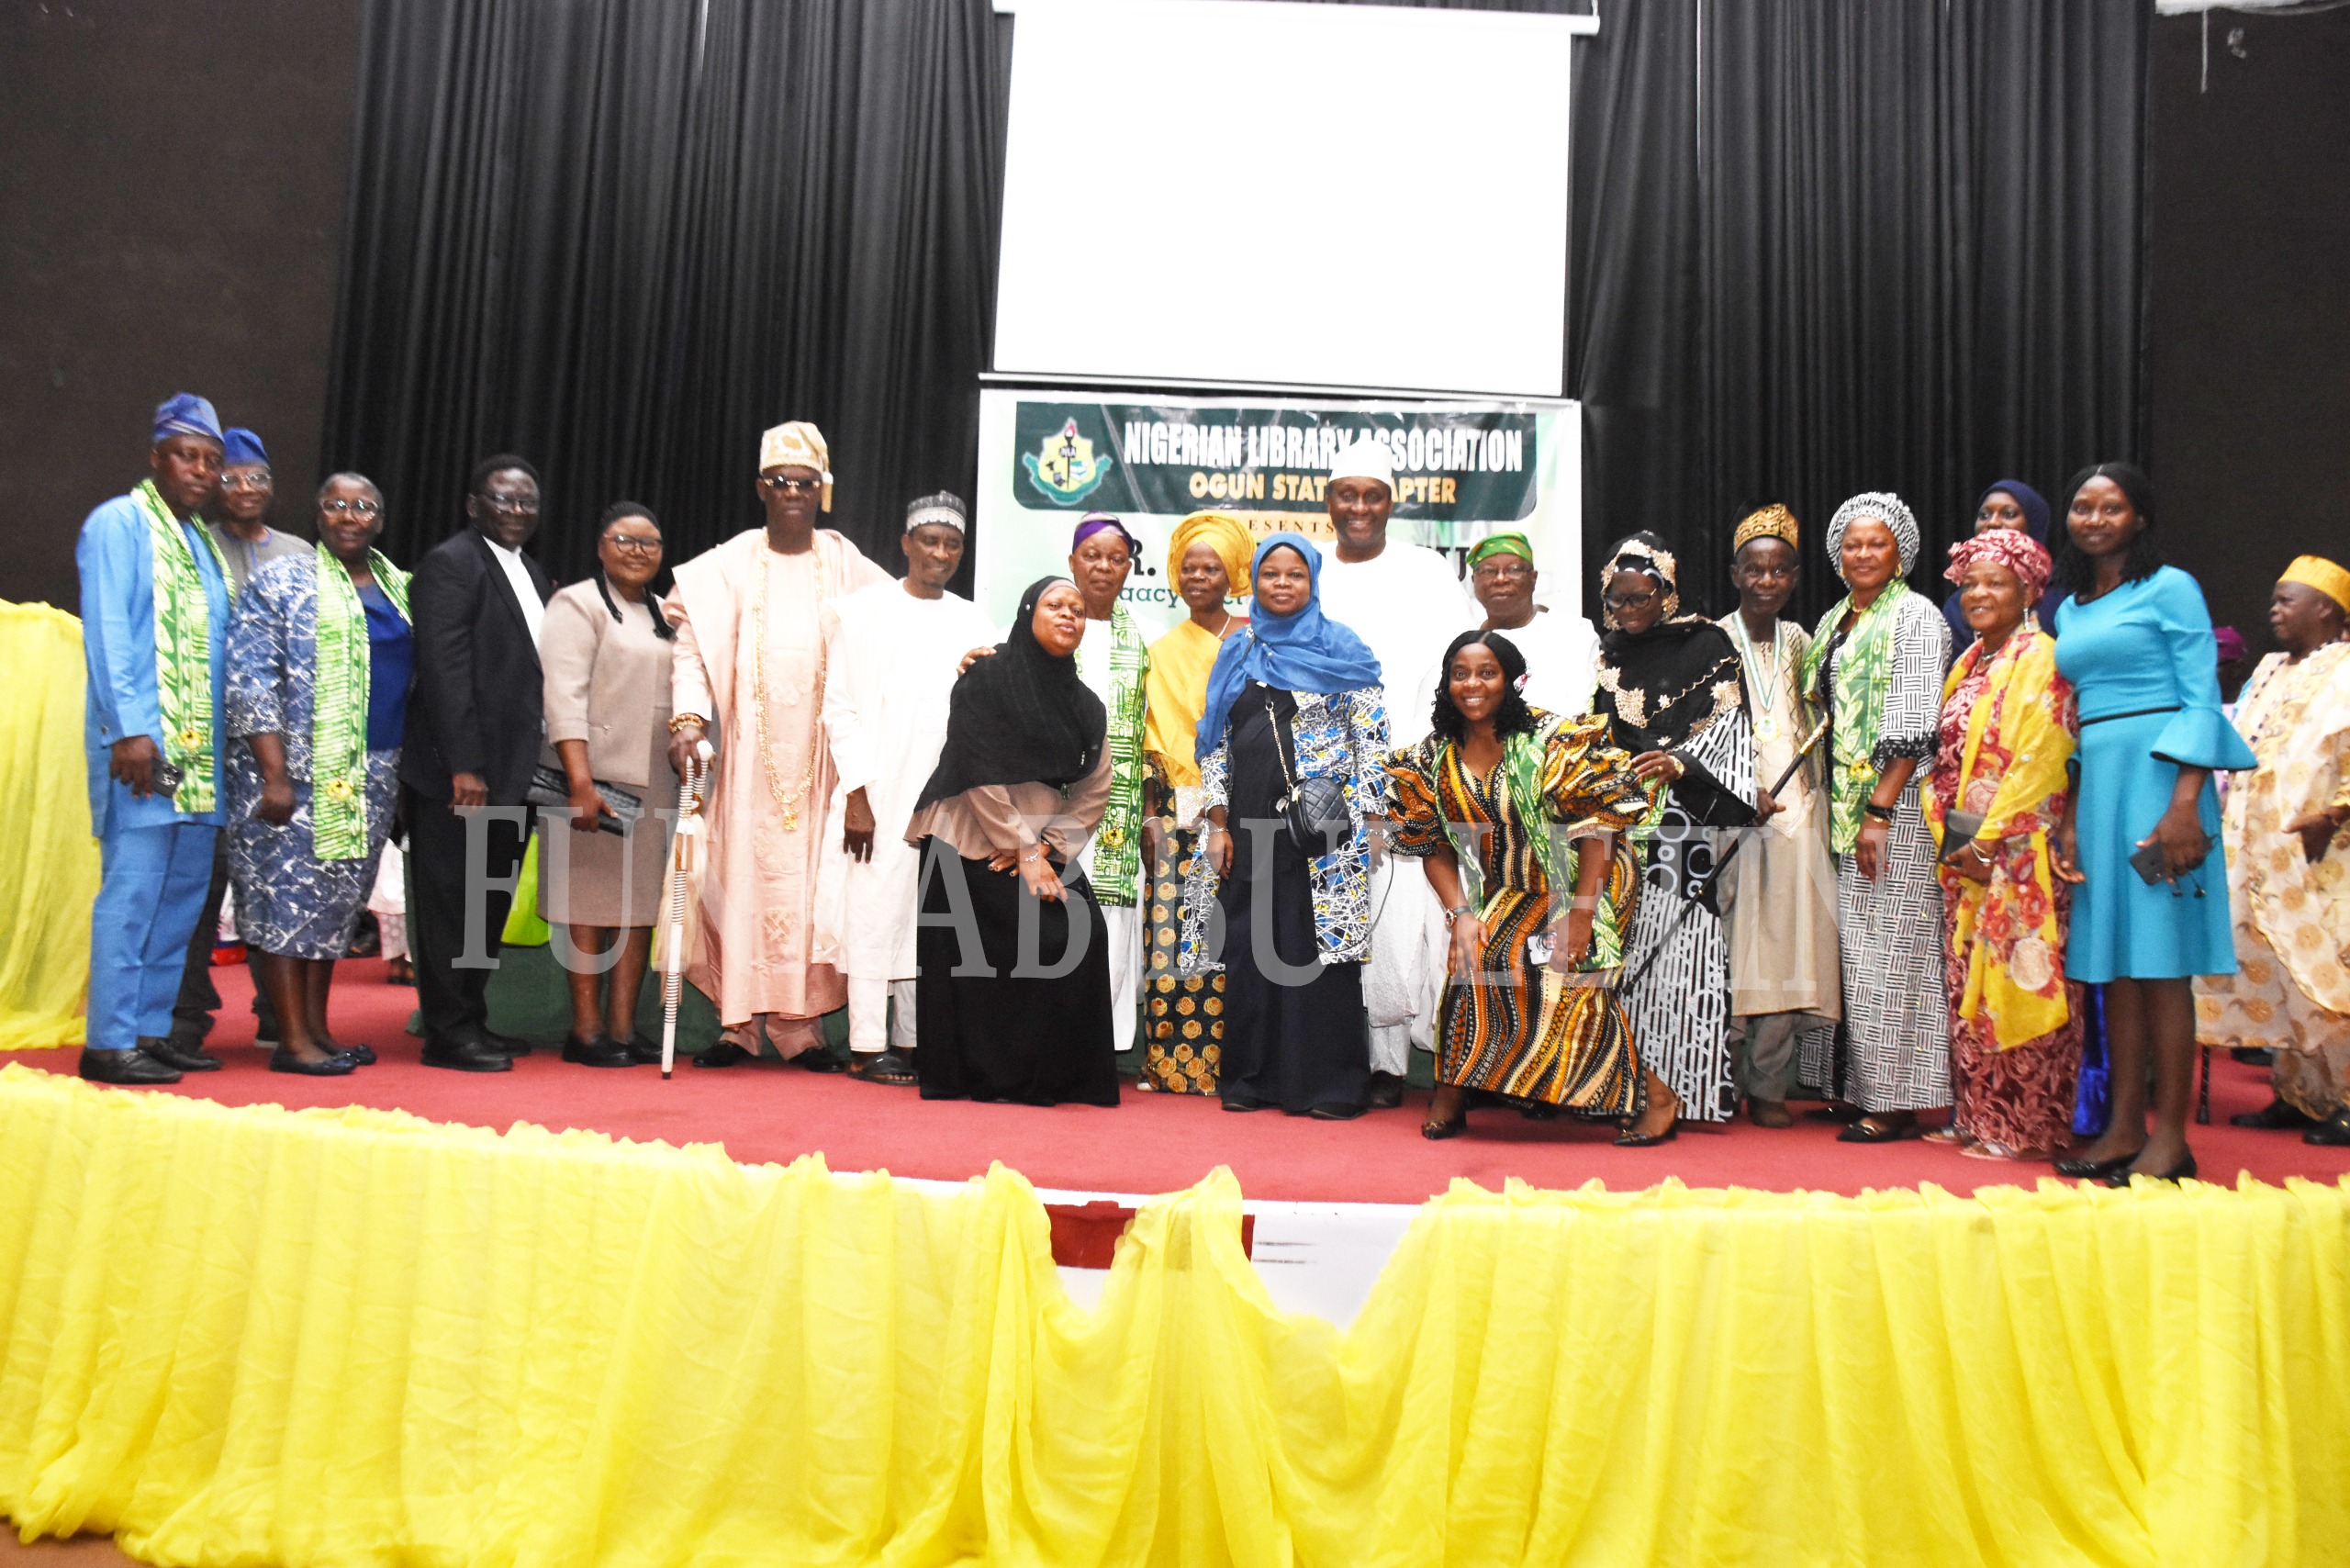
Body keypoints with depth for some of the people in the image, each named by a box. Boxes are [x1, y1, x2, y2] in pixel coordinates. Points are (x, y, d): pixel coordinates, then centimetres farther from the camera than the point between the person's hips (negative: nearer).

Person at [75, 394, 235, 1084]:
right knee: (132, 887, -7)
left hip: (200, 745, 8)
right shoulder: (118, 523, -2)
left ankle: (151, 1029, 16)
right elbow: (107, 632, -10)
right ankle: (109, 1043, -1)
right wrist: (130, 730, -18)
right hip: (142, 741, -8)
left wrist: (225, 733, 12)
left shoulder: (203, 542, 20)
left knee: (184, 889, 9)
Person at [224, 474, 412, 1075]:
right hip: (299, 769, -6)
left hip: (372, 773, 6)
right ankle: (292, 1039, 1)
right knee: (290, 890, -4)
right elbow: (250, 681, -10)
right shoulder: (281, 583, -3)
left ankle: (317, 1027, 17)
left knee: (340, 897, 9)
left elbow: (413, 678, 17)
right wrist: (274, 773, -17)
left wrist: (398, 774, 10)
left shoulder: (399, 587, 13)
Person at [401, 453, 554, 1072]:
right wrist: (463, 766, -22)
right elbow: (444, 669, -17)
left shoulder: (531, 574, 18)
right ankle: (448, 1034, 8)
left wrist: (537, 766, 11)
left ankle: (471, 1022, 25)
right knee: (451, 904, 0)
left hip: (513, 771, 9)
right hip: (464, 771, -9)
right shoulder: (451, 563, -9)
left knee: (490, 905, 15)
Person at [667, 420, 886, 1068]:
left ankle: (799, 1026, 5)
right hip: (749, 749, 0)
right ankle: (739, 1024, 6)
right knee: (744, 875, -1)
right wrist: (688, 717, -17)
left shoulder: (847, 566, 7)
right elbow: (690, 643, -4)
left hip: (823, 753, 1)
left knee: (811, 880, -1)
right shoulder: (728, 565, 4)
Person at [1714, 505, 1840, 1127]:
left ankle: (1767, 1084, 7)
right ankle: (1722, 1083, 4)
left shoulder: (1800, 641, 15)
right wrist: (1745, 793, -16)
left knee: (1786, 944, 1)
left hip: (1797, 809, 4)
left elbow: (1815, 724, 22)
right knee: (1734, 943, -5)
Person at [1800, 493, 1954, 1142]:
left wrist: (1879, 810, -19)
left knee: (1886, 943, -6)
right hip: (1847, 802, 8)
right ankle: (1860, 1084, 17)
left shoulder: (1915, 616, -6)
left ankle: (1895, 1103, 0)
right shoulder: (1835, 621, 18)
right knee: (1854, 940, 9)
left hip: (1897, 803, -8)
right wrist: (1837, 805, 12)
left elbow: (1913, 726, -14)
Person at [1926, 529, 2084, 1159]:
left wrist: (1990, 841, -17)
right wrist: (1944, 834, 4)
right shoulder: (1968, 665, 17)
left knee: (2016, 983, -4)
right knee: (1967, 984, 10)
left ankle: (2022, 1128, 4)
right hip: (1962, 853, 8)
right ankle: (1977, 1119, 18)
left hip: (2016, 852, -8)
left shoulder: (2040, 659, -7)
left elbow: (2041, 760, -15)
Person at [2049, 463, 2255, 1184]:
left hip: (2157, 776, -6)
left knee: (2161, 958, -5)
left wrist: (2186, 803, -17)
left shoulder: (2169, 588, -1)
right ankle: (2123, 1128, 12)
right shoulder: (2069, 610, 17)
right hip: (2096, 786, 6)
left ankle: (2171, 1138, 0)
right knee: (2111, 959, 6)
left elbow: (2202, 699, -8)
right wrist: (2069, 820, 10)